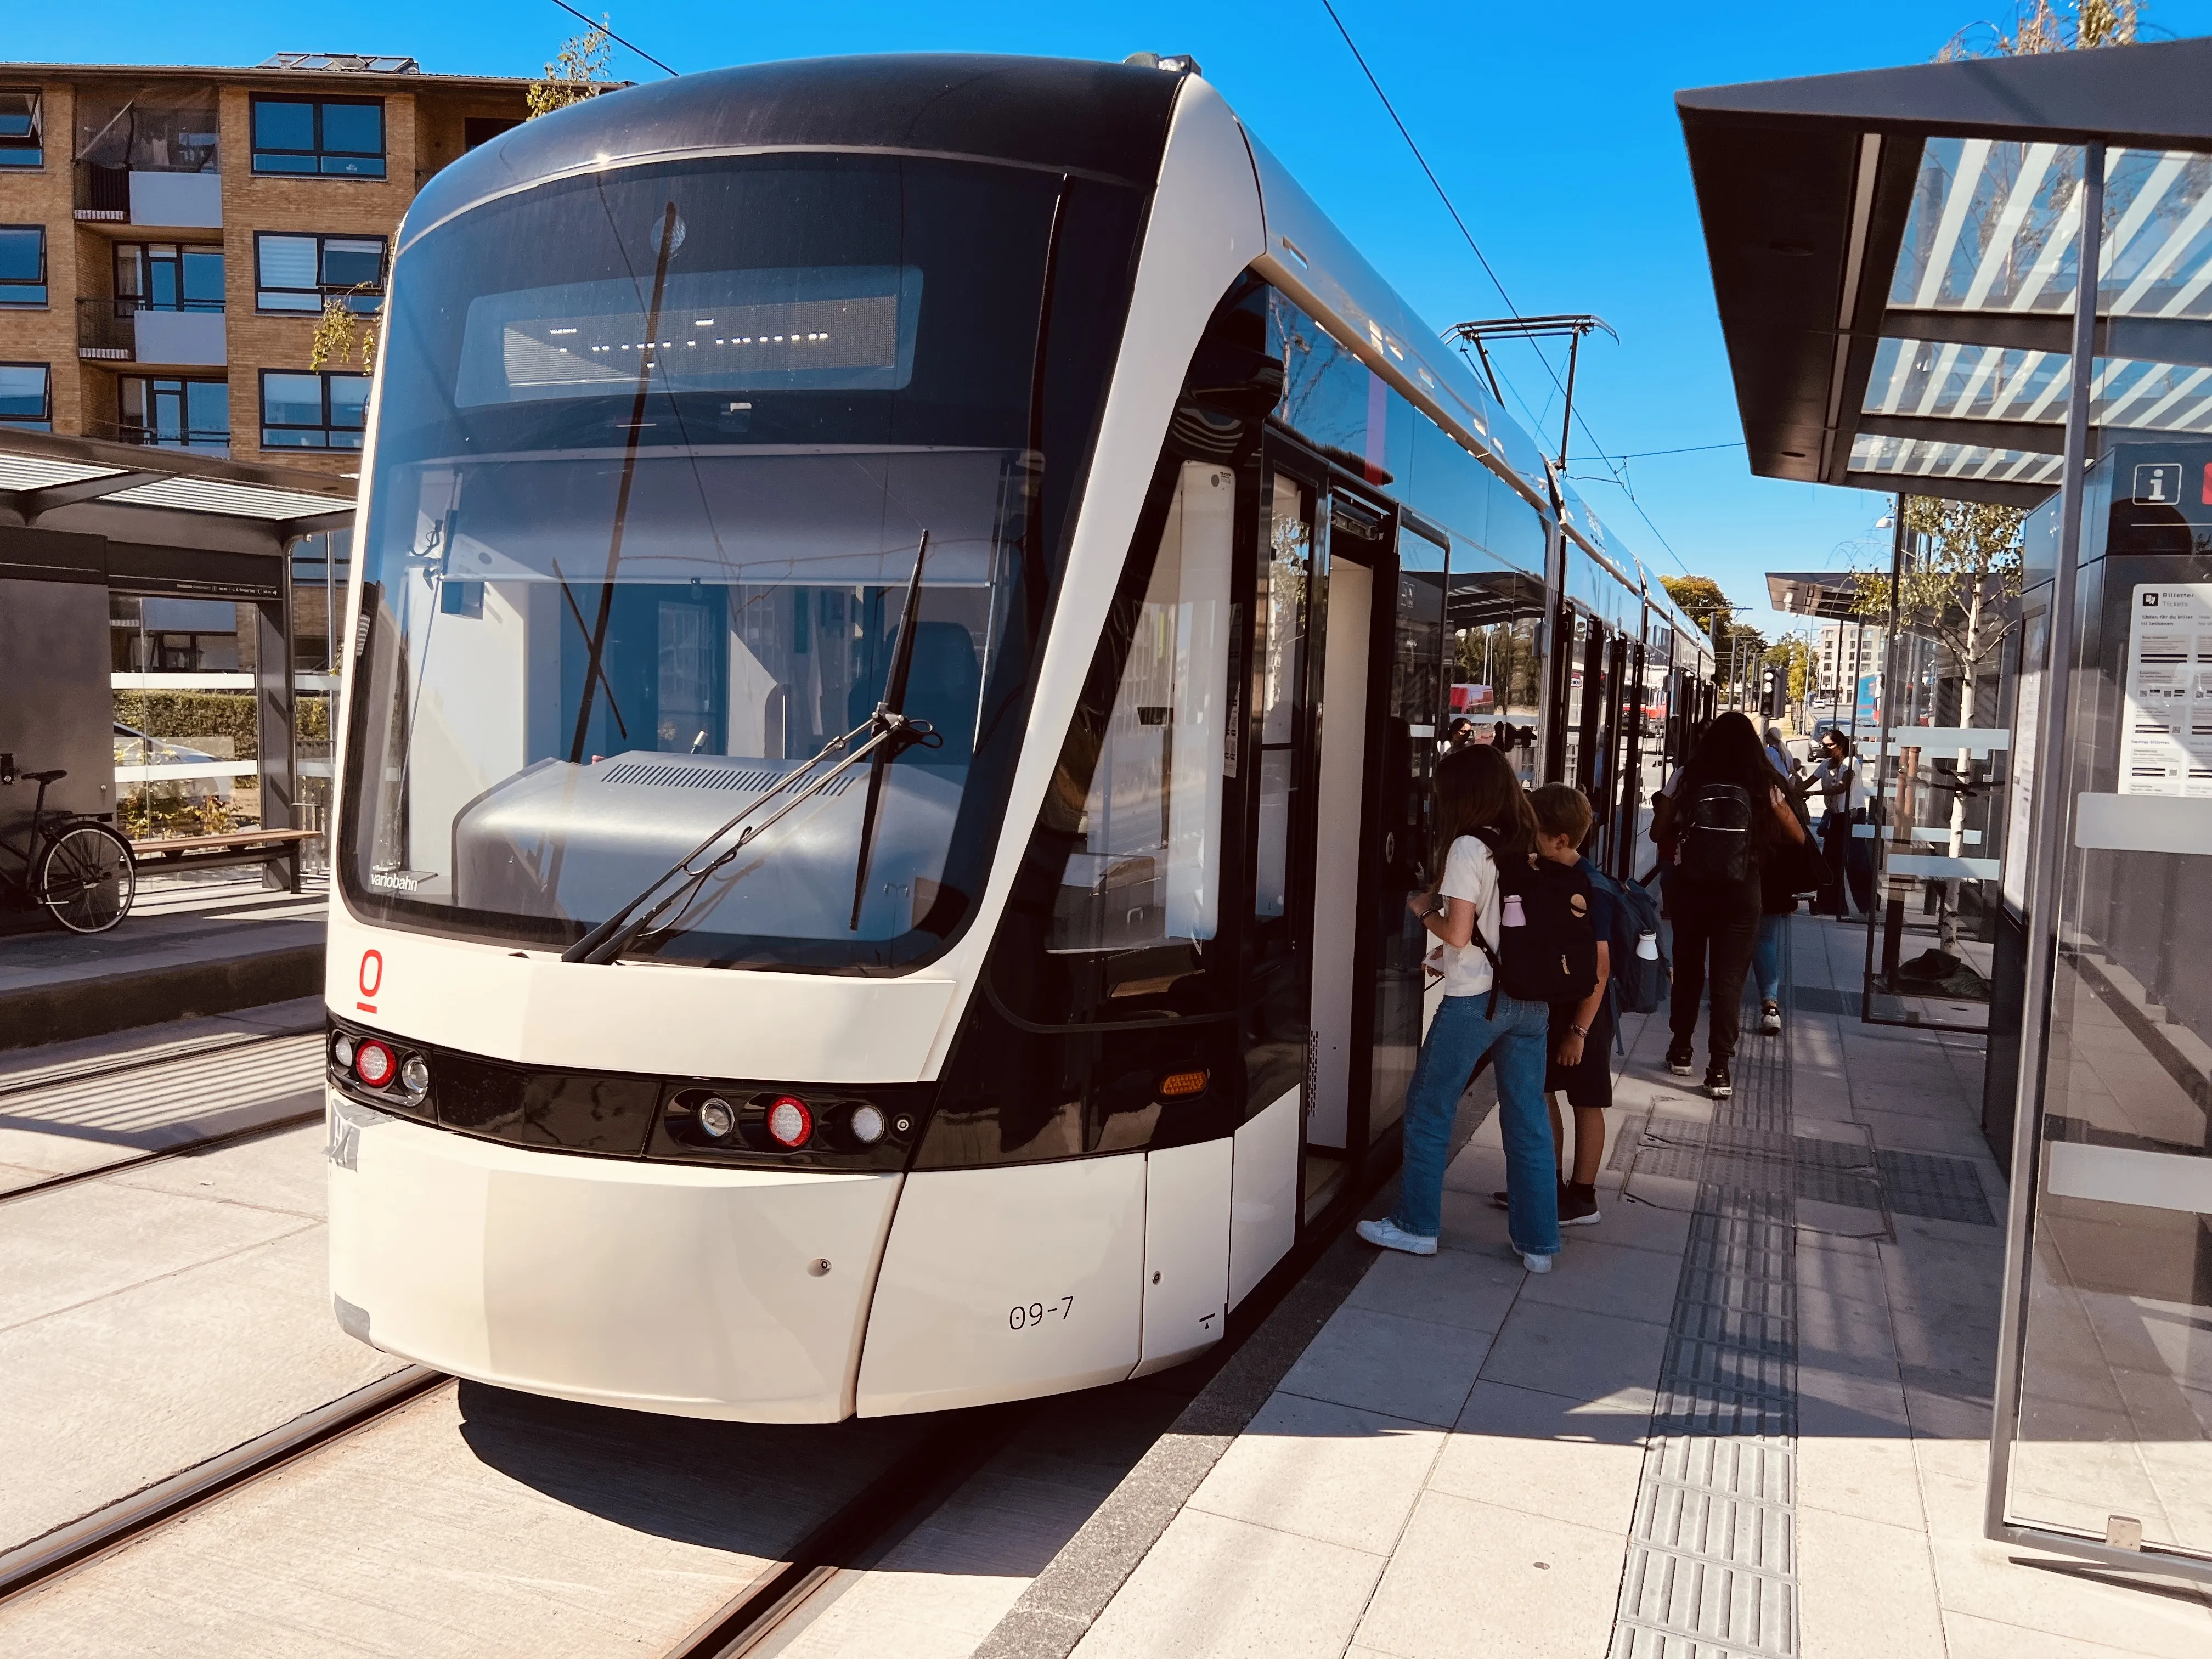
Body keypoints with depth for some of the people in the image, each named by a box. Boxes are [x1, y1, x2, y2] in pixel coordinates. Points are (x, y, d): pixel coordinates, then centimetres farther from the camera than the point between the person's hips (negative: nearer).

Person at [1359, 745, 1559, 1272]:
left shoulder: (1469, 848, -13)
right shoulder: (1529, 847, 6)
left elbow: (1457, 934, -17)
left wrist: (1424, 910, 2)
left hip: (1475, 998, -6)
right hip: (1531, 998, 6)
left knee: (1428, 1111, 9)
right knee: (1528, 1120, 11)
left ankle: (1416, 1226, 19)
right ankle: (1538, 1243, 16)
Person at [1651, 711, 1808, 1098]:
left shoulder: (1687, 779, -4)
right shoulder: (1763, 786, -4)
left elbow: (1658, 833, -1)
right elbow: (1798, 837, 5)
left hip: (1689, 887, 1)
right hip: (1740, 892, -1)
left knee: (1687, 969, 16)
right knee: (1729, 978, 3)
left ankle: (1682, 1051, 28)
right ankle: (1720, 1068, 0)